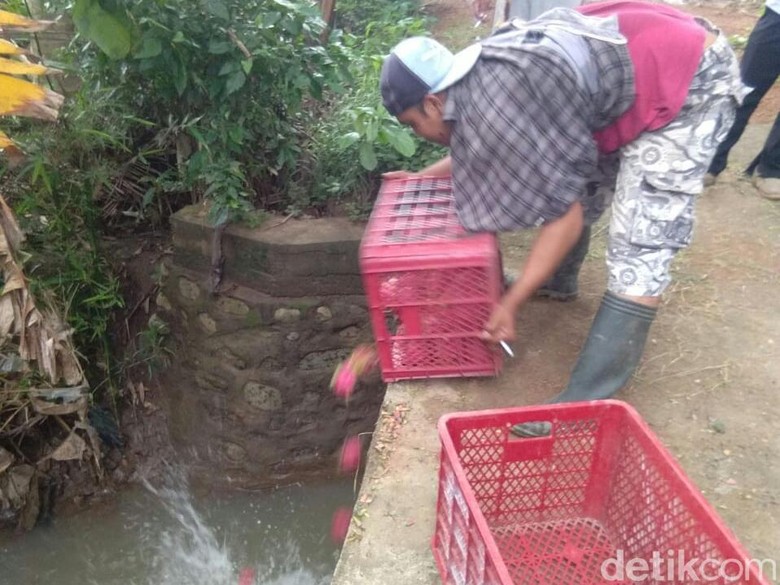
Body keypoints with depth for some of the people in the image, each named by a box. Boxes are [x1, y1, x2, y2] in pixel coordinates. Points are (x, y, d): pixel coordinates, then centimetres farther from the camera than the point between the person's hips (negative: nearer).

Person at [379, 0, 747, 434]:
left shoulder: (494, 109, -27)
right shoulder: (480, 78, 1)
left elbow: (565, 213, -22)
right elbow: (479, 151, 21)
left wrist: (511, 303, -18)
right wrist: (422, 176, 22)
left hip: (693, 82, -10)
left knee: (639, 250, -13)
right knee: (581, 183, 21)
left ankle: (583, 404, -9)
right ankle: (558, 280, 48)